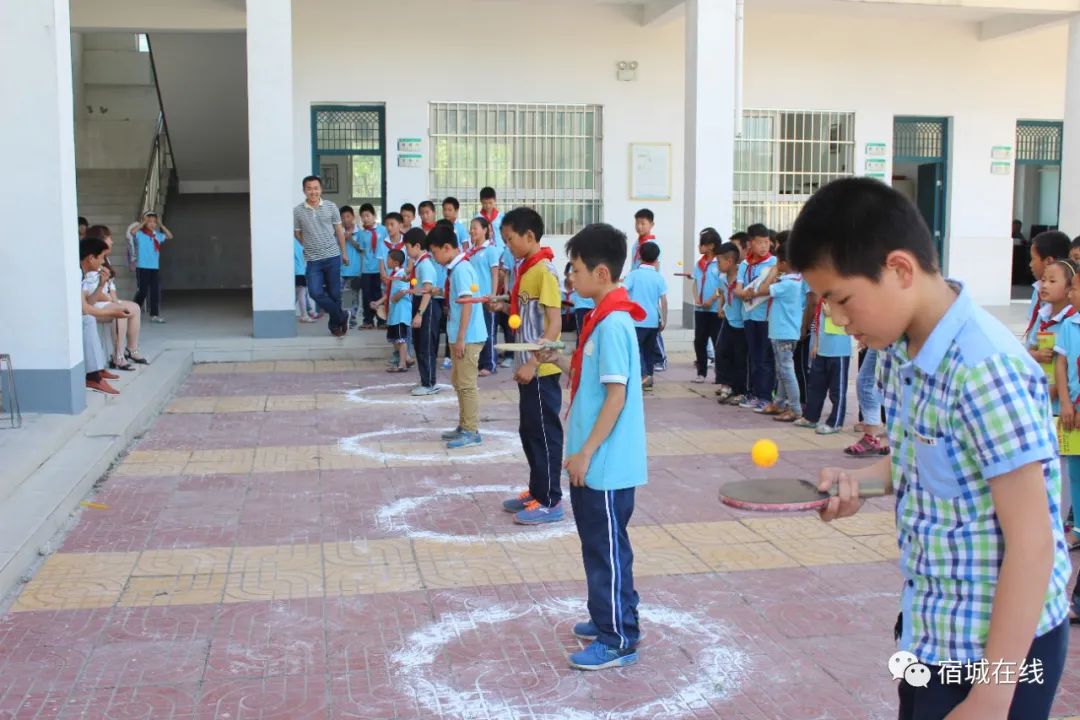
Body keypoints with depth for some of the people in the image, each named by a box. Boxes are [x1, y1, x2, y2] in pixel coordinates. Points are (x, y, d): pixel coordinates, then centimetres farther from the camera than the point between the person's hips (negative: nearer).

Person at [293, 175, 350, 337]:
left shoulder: (331, 207, 0)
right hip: (313, 260, 0)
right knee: (315, 292, -11)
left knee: (334, 293, 5)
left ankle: (335, 324, 24)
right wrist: (310, 247, 12)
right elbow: (297, 234, 10)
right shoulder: (297, 211, -2)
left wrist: (344, 253, 11)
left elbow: (339, 231, 7)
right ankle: (342, 317, 6)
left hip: (332, 257, 0)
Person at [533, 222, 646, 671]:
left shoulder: (613, 323, -19)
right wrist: (563, 363, 7)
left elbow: (617, 394, -22)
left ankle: (619, 641, 11)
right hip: (598, 462, 10)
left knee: (606, 548, 0)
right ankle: (611, 620, 33)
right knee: (602, 544, 19)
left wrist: (585, 453, -20)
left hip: (605, 463, -10)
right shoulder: (604, 318, 11)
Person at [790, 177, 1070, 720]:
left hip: (1001, 643, -8)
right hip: (928, 628, 8)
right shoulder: (901, 354, 1)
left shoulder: (986, 371, -25)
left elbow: (1032, 545, -23)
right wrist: (861, 480, -4)